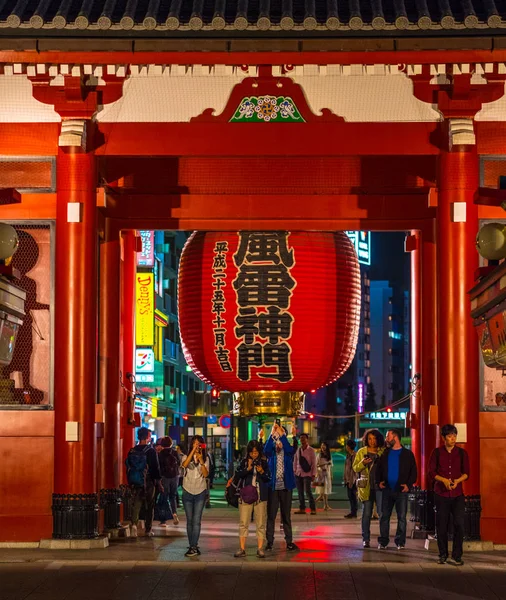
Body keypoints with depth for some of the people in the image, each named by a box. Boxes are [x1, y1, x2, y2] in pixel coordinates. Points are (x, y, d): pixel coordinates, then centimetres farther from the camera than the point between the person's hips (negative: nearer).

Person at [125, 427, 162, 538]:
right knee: (149, 507, 9)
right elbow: (156, 468, -9)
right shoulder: (151, 451, -10)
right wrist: (159, 482, -1)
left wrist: (130, 483, 18)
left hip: (135, 483, 3)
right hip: (148, 483, -3)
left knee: (136, 505, 6)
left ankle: (134, 524, -18)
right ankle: (148, 530, 12)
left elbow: (128, 467, 9)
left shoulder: (132, 451, 4)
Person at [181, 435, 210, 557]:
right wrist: (193, 451, -26)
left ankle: (193, 547, -13)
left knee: (196, 521, -9)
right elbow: (184, 465, -22)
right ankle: (193, 546, 10)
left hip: (200, 492, -1)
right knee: (189, 521, 4)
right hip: (187, 492, 1)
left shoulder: (205, 458, 5)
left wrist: (201, 461, -21)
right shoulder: (187, 456, 2)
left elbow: (206, 474, -8)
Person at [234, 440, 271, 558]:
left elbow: (268, 479, 4)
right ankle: (242, 549, 2)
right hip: (246, 495, 0)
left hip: (260, 496, 0)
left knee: (261, 523, 1)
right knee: (243, 523, -1)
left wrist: (262, 472, -13)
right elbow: (239, 475, -5)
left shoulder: (264, 463, 5)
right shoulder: (244, 462, 6)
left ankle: (260, 549, 6)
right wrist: (248, 468, -19)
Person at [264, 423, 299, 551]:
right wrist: (272, 433, -29)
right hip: (273, 486, 0)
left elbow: (289, 449, -20)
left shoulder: (288, 450, 4)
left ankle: (289, 542, 12)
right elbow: (266, 450, -20)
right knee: (271, 515, 1)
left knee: (286, 516, 8)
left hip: (286, 486, 0)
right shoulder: (271, 450, 3)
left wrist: (281, 434, -26)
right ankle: (269, 542, 6)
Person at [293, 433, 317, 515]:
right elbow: (295, 461, 15)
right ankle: (302, 509, 12)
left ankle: (313, 509, -3)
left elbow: (314, 463, -4)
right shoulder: (298, 450, 10)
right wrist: (294, 470, 6)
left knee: (308, 491, -11)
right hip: (298, 473, 5)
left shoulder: (311, 450, -3)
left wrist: (313, 474, -9)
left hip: (307, 474, -5)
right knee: (300, 492, 6)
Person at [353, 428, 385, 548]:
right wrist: (362, 463, -11)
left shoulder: (383, 452, 5)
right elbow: (355, 468, 8)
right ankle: (366, 539, 10)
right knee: (366, 514, 4)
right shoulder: (361, 452, 8)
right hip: (366, 487, 1)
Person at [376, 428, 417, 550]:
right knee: (384, 516, 2)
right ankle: (383, 542, 8)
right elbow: (379, 469, 17)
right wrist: (379, 481, 1)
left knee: (402, 517, 0)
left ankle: (400, 542, 7)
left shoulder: (407, 454, 1)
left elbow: (413, 471, 3)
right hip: (387, 489, 3)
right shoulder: (385, 453, 11)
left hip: (401, 490, -3)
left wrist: (409, 485, -9)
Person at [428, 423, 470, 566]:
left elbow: (466, 473, 5)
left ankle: (457, 555, 0)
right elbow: (431, 472, 1)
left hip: (457, 494, 0)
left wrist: (457, 480, -14)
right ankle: (443, 555, 15)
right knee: (441, 525, 3)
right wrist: (444, 480, -15)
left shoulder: (462, 453, 5)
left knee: (459, 524, -9)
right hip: (441, 494, 0)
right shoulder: (437, 452, 3)